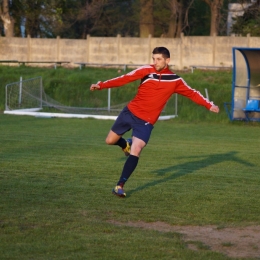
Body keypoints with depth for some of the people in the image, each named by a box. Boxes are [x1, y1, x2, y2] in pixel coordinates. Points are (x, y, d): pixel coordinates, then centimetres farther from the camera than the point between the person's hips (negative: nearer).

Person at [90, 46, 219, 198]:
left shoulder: (175, 80, -2)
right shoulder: (147, 71, -7)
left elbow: (192, 93, 6)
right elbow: (125, 79, -12)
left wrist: (209, 105, -4)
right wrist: (101, 85, -19)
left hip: (146, 121, -1)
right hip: (130, 112, 2)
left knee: (135, 152, -17)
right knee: (110, 140, 10)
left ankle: (120, 186, -8)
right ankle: (126, 144, 45)